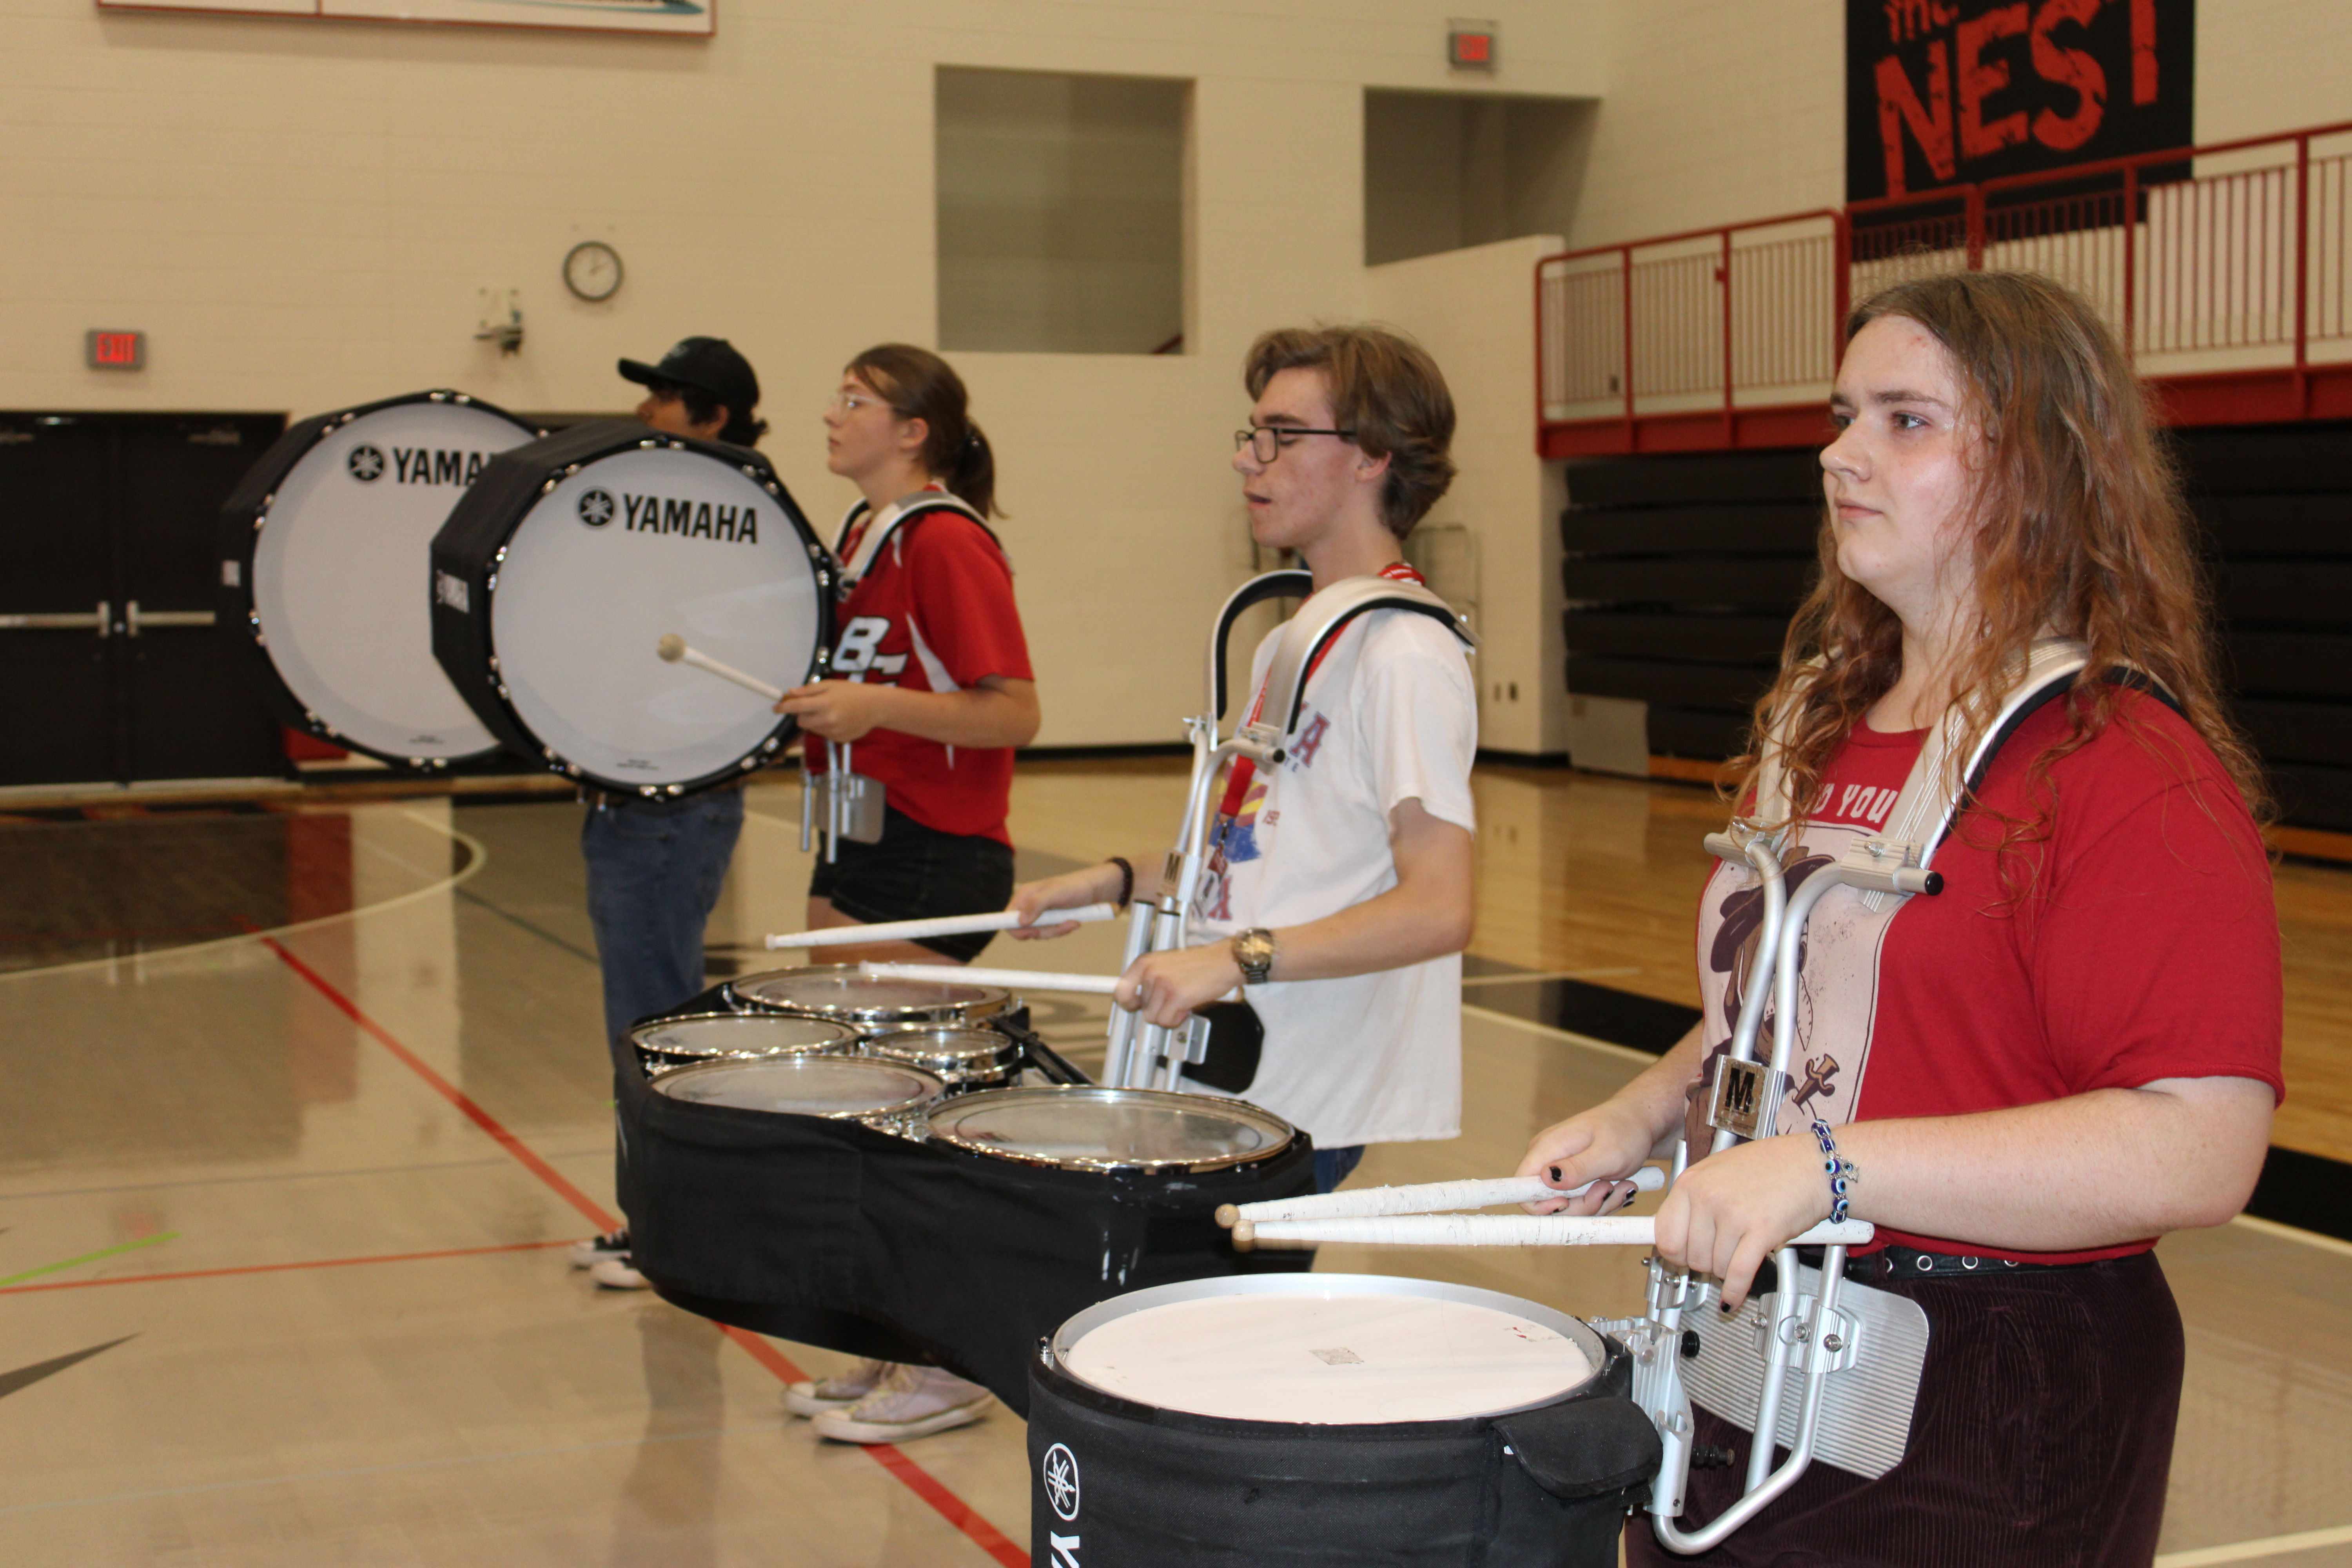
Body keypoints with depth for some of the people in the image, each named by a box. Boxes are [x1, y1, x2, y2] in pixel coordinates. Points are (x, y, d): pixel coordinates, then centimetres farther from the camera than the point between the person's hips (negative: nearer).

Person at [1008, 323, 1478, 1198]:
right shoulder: (1293, 639, 15)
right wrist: (1114, 882, 13)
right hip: (1228, 1077, 8)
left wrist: (1238, 957, -28)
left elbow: (1438, 909, -24)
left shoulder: (1404, 654, -16)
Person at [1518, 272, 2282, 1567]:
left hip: (1993, 1411, -8)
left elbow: (2202, 1150, -27)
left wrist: (1828, 1165, -31)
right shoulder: (1820, 719, 9)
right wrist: (1642, 1117, 5)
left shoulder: (2131, 771, -18)